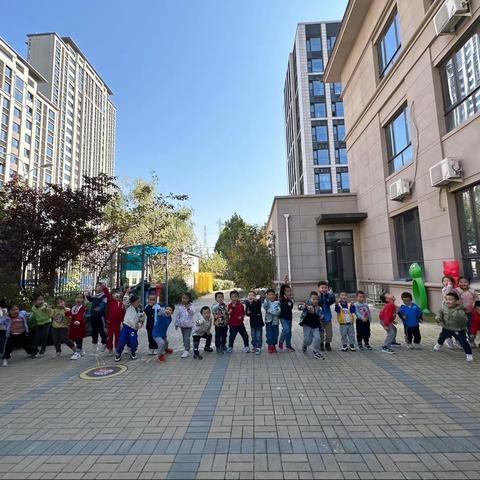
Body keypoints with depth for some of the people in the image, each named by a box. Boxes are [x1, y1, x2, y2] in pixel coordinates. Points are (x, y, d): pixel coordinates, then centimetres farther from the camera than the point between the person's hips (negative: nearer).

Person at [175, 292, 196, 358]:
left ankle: (187, 351, -6)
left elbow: (193, 312, -29)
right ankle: (186, 349, 28)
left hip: (188, 325, -5)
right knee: (184, 338, 14)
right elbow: (178, 315, 14)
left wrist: (188, 309, -48)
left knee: (187, 338, -10)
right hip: (182, 325, 5)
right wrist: (176, 323, 18)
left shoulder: (191, 306, -10)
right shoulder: (180, 306, 4)